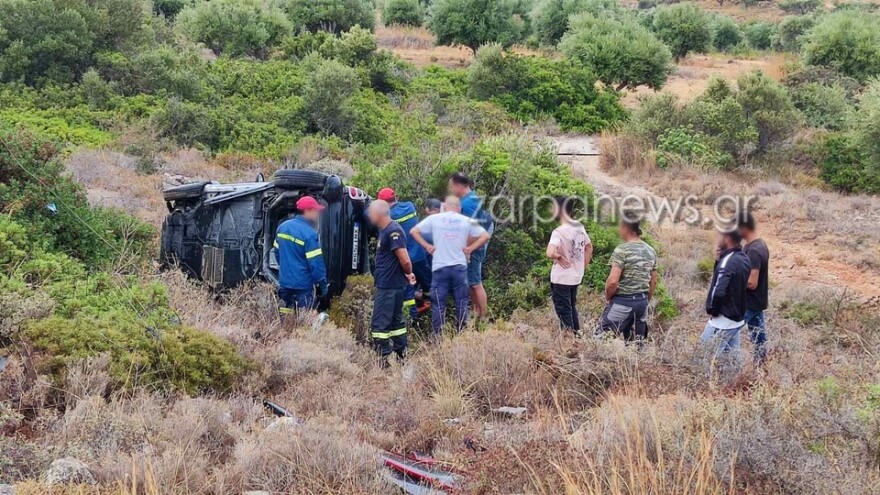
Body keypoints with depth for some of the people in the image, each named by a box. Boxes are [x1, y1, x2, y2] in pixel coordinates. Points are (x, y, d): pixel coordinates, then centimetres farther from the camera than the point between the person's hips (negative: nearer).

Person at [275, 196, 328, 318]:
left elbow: (277, 251, 16)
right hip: (303, 284, -7)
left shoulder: (283, 227, 4)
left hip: (284, 281, 7)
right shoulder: (309, 234, -19)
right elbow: (316, 262, -18)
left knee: (285, 317, 14)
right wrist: (322, 283, -7)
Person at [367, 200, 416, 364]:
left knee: (379, 324, -8)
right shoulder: (385, 230, 13)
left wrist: (408, 273, -5)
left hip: (389, 287, -11)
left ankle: (384, 360, -5)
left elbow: (405, 260, -23)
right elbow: (404, 261, 23)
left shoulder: (393, 231, -19)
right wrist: (408, 274, 15)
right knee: (396, 321, 16)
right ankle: (401, 355, 23)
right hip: (388, 285, 11)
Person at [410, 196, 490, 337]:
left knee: (438, 304, 3)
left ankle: (437, 336, 2)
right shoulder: (466, 221, 5)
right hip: (460, 267, 1)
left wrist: (427, 246, 5)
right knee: (461, 303, 10)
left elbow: (414, 231, 1)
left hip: (440, 267, -1)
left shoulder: (434, 219, 4)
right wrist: (470, 249, 3)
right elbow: (485, 236, 0)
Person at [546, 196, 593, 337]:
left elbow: (550, 253, -37)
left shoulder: (559, 232, -22)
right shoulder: (579, 227, 2)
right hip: (576, 277, 7)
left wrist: (558, 256, -17)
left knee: (564, 311, 4)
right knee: (572, 308, 21)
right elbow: (589, 248, 17)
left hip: (561, 278, -7)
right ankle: (576, 336, 28)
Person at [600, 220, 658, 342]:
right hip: (642, 301, 7)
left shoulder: (622, 250, -13)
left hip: (622, 302, -7)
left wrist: (607, 298, -3)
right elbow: (653, 282, 15)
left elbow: (612, 281, -19)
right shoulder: (651, 251, 9)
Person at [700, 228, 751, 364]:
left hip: (723, 320, -9)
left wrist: (712, 311, -13)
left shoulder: (727, 262, -21)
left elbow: (719, 291, -30)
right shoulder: (744, 259, 7)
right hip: (738, 319, 9)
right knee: (731, 358, 12)